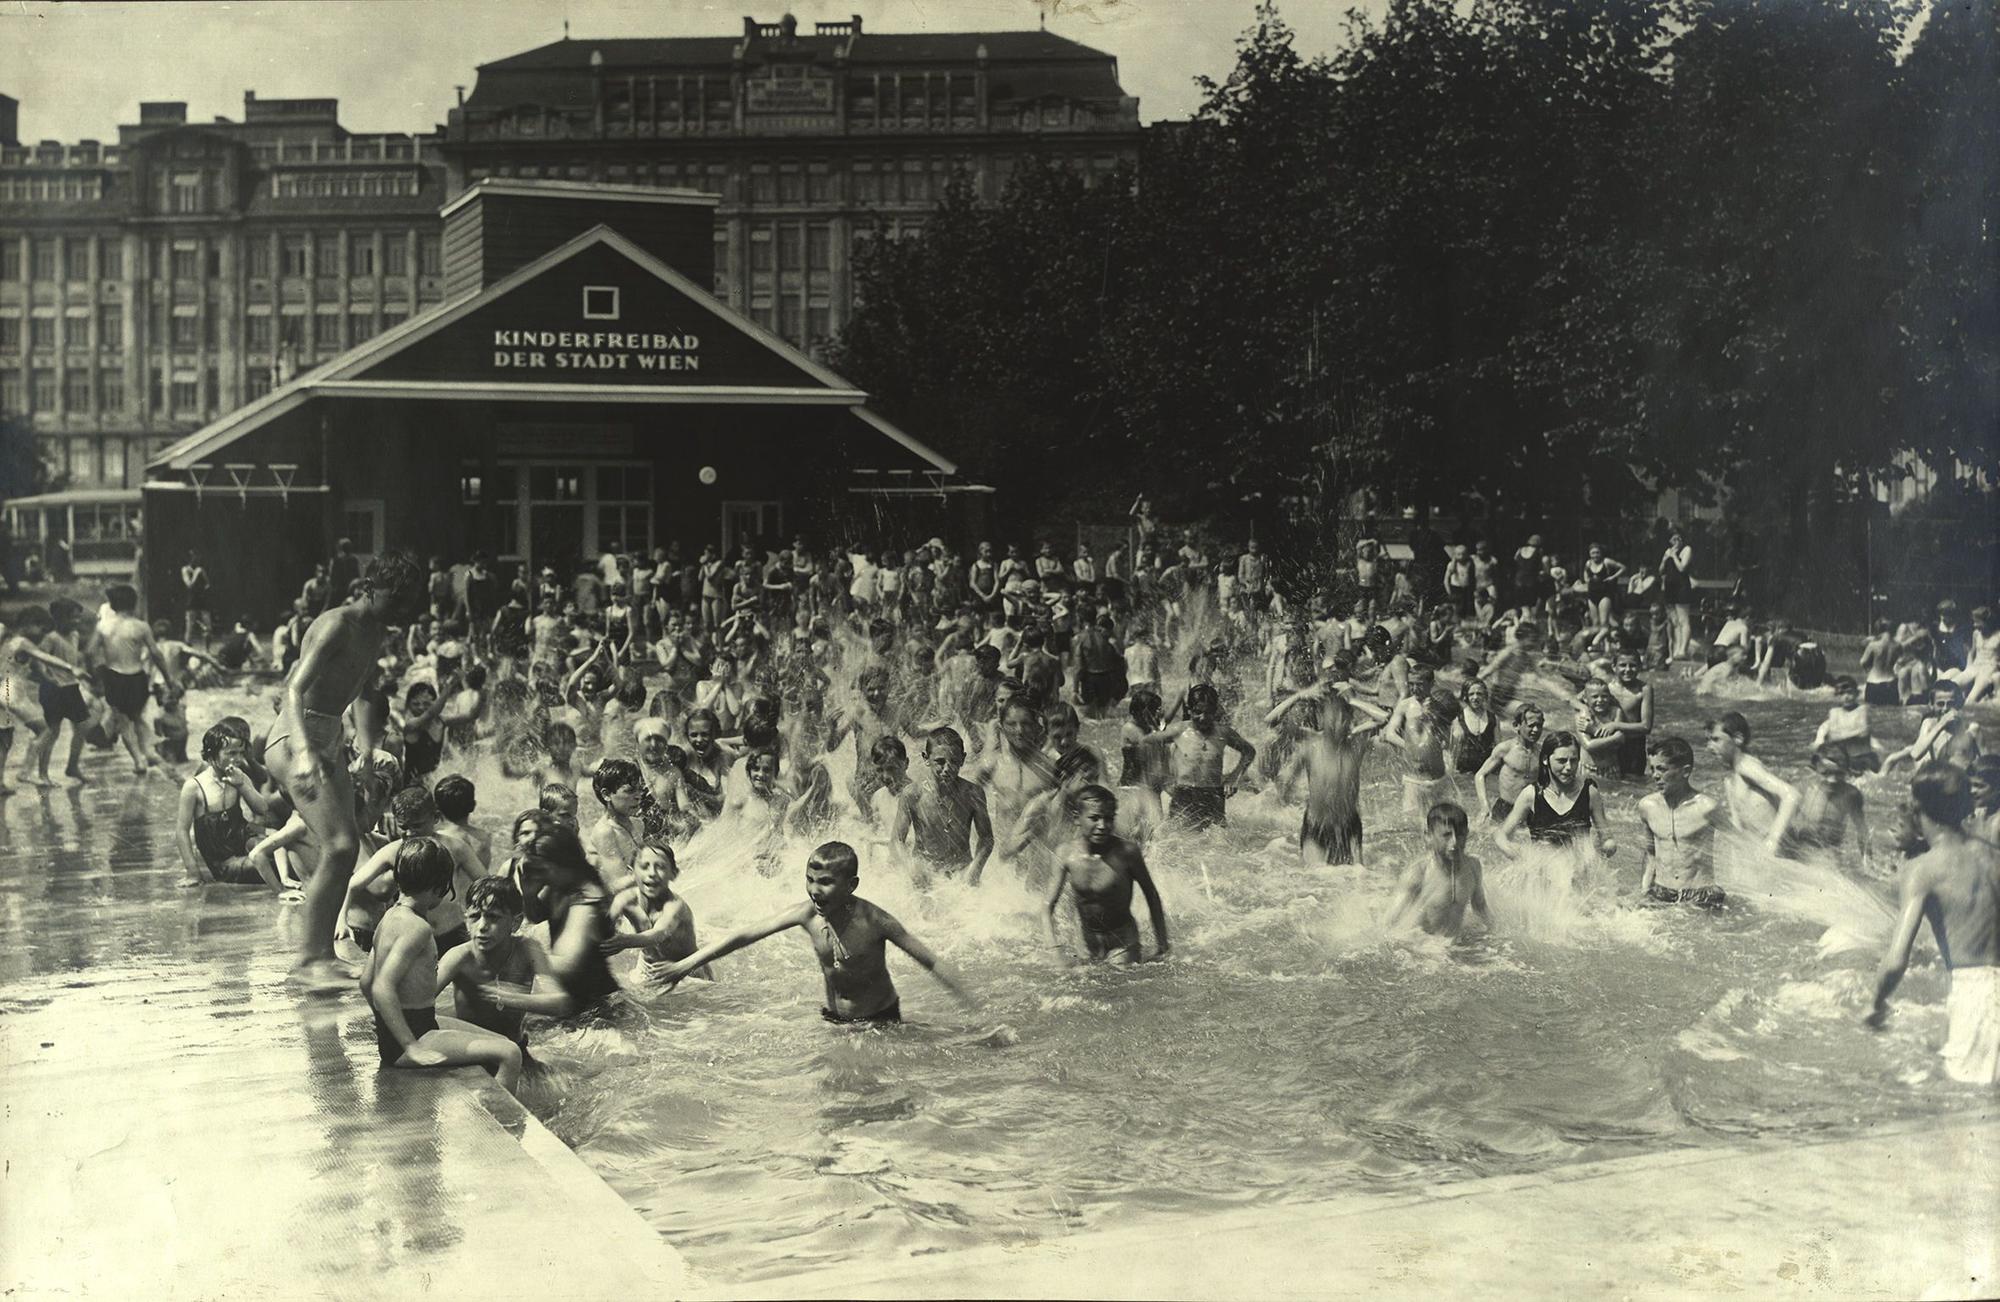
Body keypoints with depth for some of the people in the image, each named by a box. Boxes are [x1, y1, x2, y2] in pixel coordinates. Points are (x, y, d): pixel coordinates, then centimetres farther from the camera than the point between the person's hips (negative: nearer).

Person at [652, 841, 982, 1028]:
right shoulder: (806, 914, -17)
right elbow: (745, 935, -12)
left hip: (881, 1020, -3)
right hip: (834, 1020, 3)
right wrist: (688, 963, -11)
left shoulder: (874, 920, -26)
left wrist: (971, 1004, -21)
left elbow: (928, 960, -19)